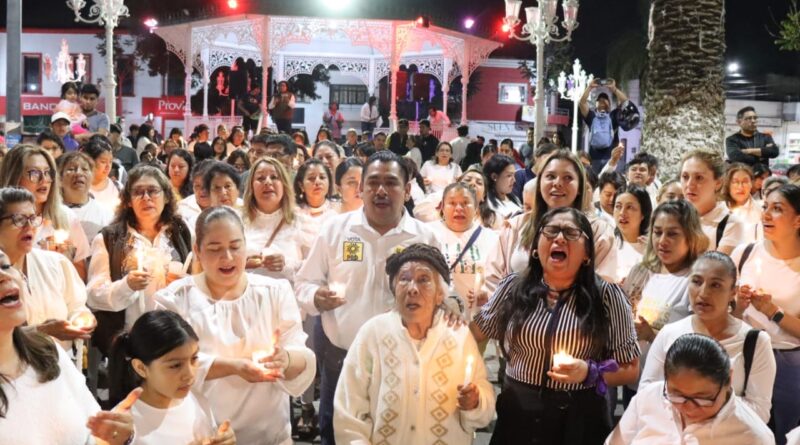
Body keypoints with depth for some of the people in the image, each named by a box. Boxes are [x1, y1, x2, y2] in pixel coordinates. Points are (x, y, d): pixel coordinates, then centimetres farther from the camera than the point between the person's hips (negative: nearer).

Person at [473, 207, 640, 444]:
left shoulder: (607, 296, -5)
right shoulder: (513, 287, 1)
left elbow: (630, 370, -2)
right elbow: (473, 333, 10)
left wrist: (590, 372, -18)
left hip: (579, 420, -2)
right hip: (517, 415, 2)